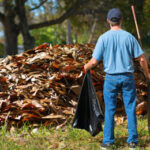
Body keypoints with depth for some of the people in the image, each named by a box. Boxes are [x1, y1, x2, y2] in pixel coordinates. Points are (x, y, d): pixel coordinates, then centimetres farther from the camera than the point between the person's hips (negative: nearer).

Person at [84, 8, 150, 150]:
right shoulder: (129, 37, -3)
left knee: (110, 110, 7)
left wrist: (86, 66, 14)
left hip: (111, 78, 0)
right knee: (130, 109, 8)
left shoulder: (103, 38, -6)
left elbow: (94, 61, -8)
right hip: (127, 77, 1)